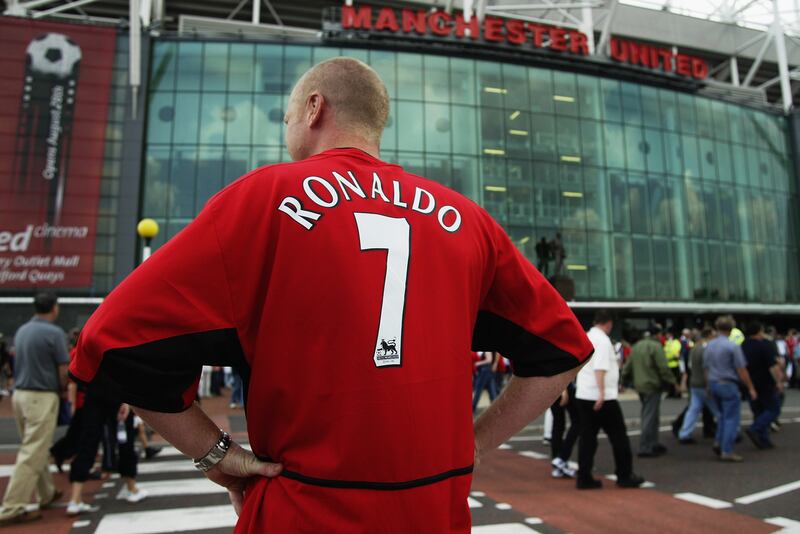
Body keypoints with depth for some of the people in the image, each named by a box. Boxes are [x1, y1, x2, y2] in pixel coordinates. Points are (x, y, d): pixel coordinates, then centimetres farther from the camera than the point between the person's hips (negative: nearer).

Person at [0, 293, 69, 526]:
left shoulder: (22, 330, 9)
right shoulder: (54, 333, -13)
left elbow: (22, 362, 16)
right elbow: (64, 371, -12)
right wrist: (62, 390, 9)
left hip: (20, 393, 8)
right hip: (42, 397, -8)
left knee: (36, 449, 18)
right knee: (32, 454, -3)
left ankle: (47, 494, 31)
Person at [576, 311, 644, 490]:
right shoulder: (603, 340, -12)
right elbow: (599, 368, -23)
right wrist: (602, 392, -26)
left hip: (583, 395, 8)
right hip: (602, 397, -8)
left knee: (587, 436, 9)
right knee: (618, 436, 6)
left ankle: (584, 478, 9)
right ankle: (625, 476, 15)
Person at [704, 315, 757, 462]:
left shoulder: (708, 346, 6)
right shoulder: (733, 346, -14)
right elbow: (741, 370, -12)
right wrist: (750, 388, -3)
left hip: (713, 384, 6)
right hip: (728, 384, -6)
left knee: (723, 414, 23)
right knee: (731, 418, 1)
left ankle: (718, 442, 13)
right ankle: (727, 451, 2)